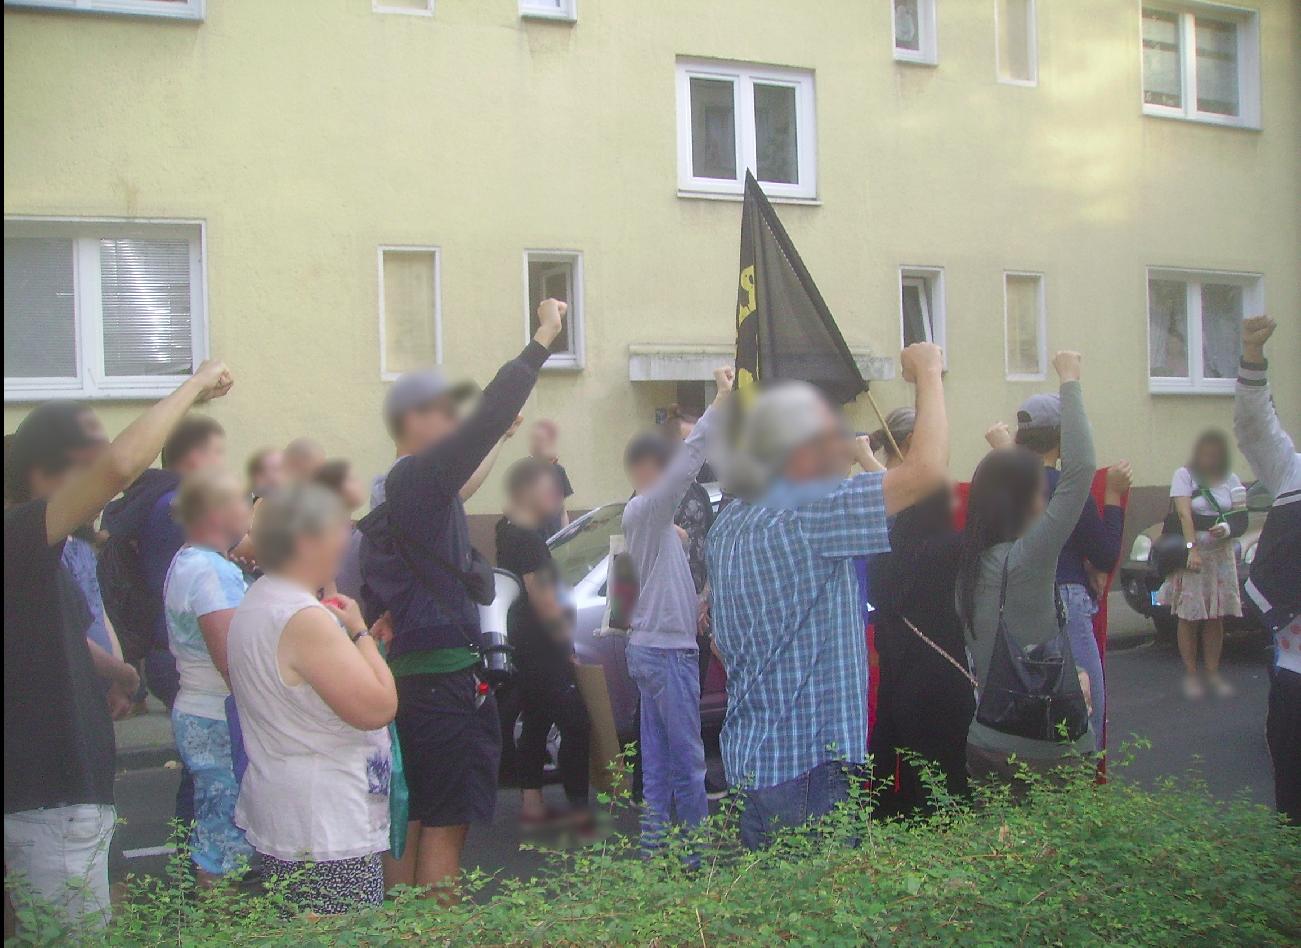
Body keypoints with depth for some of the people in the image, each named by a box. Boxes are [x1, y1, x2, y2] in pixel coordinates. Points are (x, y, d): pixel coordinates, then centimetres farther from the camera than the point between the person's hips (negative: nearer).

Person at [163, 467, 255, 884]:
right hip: (221, 723, -10)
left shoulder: (187, 562, 14)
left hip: (197, 712, 10)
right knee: (227, 850, -5)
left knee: (215, 834, 16)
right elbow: (232, 660, -24)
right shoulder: (212, 571, -18)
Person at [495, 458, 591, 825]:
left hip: (524, 649, 10)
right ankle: (578, 808, -4)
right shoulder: (527, 538, -19)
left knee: (535, 723, 16)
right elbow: (542, 598, -21)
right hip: (543, 652, -10)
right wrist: (567, 642, -12)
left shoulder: (509, 530, 9)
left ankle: (531, 802, 21)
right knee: (576, 726, -6)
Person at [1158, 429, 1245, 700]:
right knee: (1189, 618, -2)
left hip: (1221, 556, 3)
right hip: (1190, 555, -3)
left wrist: (1227, 528, -18)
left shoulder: (1231, 480, 8)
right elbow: (1184, 515, -12)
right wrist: (1192, 548, -23)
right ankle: (1190, 675, 6)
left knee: (1216, 618, 5)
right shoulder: (1184, 475, -3)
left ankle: (1213, 673, 13)